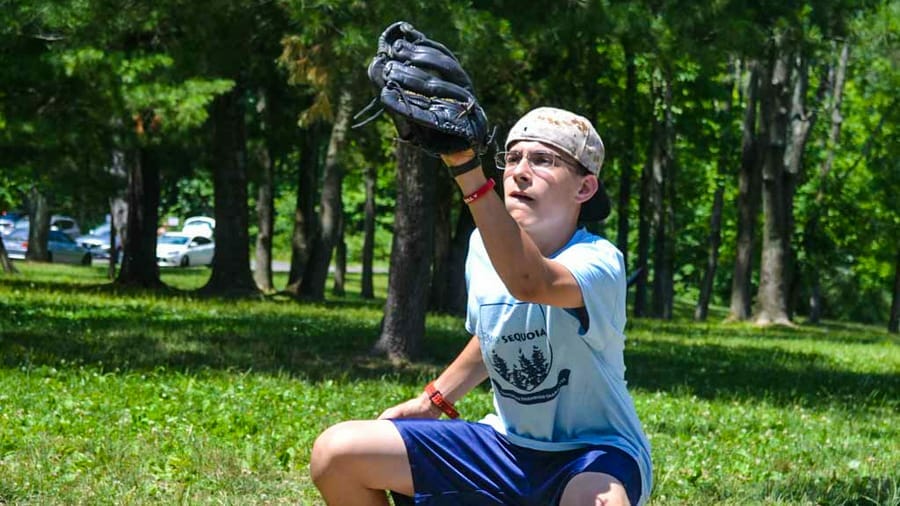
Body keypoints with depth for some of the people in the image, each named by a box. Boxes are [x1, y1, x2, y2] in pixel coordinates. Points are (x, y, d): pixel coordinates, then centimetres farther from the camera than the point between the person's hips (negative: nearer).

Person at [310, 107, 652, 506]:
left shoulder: (599, 263, -24)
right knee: (337, 453, -4)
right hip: (506, 443, 7)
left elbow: (530, 284, -48)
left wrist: (467, 170, -55)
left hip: (593, 456, -7)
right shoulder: (485, 246, -1)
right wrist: (432, 400, 13)